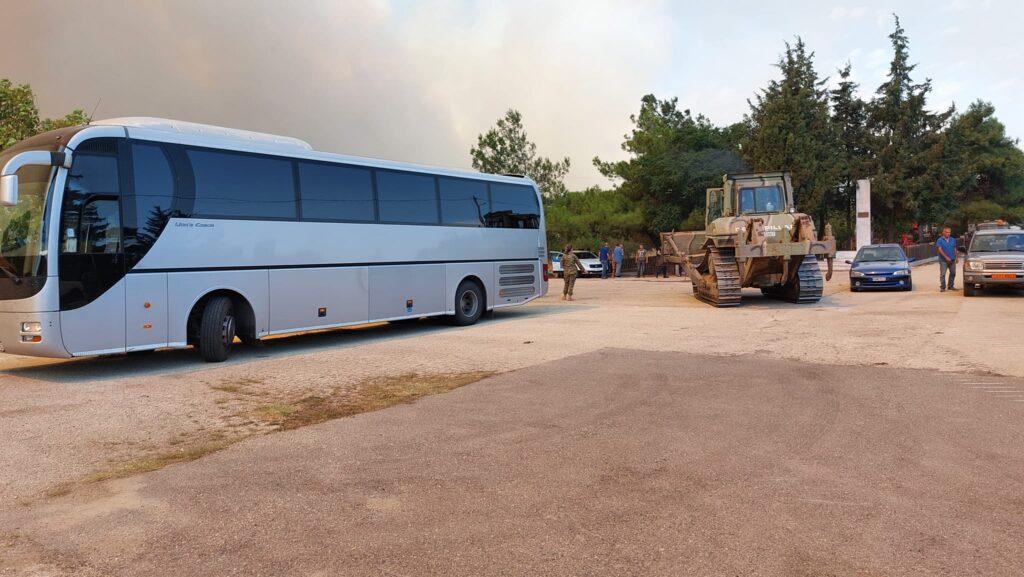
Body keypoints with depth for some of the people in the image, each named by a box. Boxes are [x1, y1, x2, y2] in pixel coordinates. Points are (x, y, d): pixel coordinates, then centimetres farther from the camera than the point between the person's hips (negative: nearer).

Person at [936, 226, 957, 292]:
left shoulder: (953, 240, 11)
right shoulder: (940, 240, -2)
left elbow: (955, 249, 15)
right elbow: (939, 249, -11)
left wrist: (956, 258, 8)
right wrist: (946, 257, -18)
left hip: (952, 260, 4)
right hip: (943, 260, -4)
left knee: (953, 273, 6)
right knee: (942, 274, -7)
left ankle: (951, 286, 17)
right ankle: (942, 287, -4)